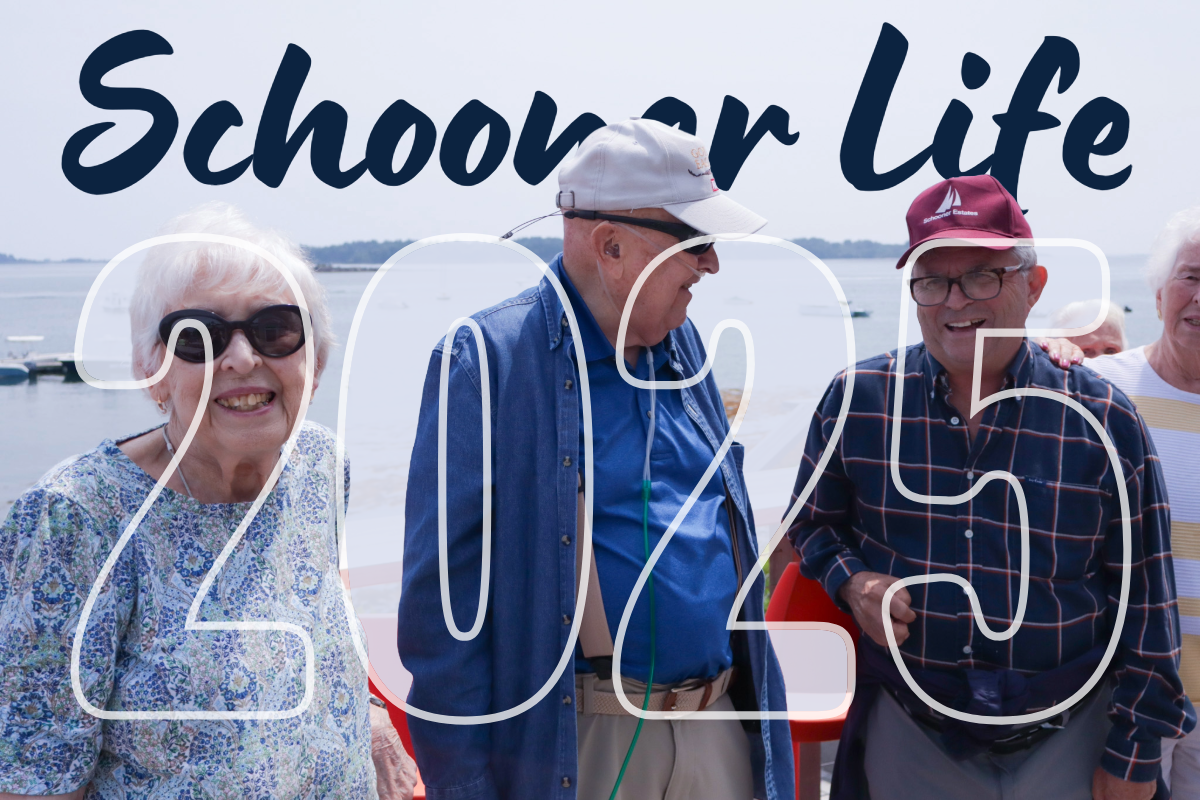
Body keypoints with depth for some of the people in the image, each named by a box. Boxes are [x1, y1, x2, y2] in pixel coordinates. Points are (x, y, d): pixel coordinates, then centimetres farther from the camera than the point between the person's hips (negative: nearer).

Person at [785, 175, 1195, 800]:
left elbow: (1144, 601, -3)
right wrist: (851, 580, -11)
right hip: (908, 731, 1)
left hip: (1069, 741, -1)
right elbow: (814, 521, 10)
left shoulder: (1104, 420, -8)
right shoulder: (856, 400, -6)